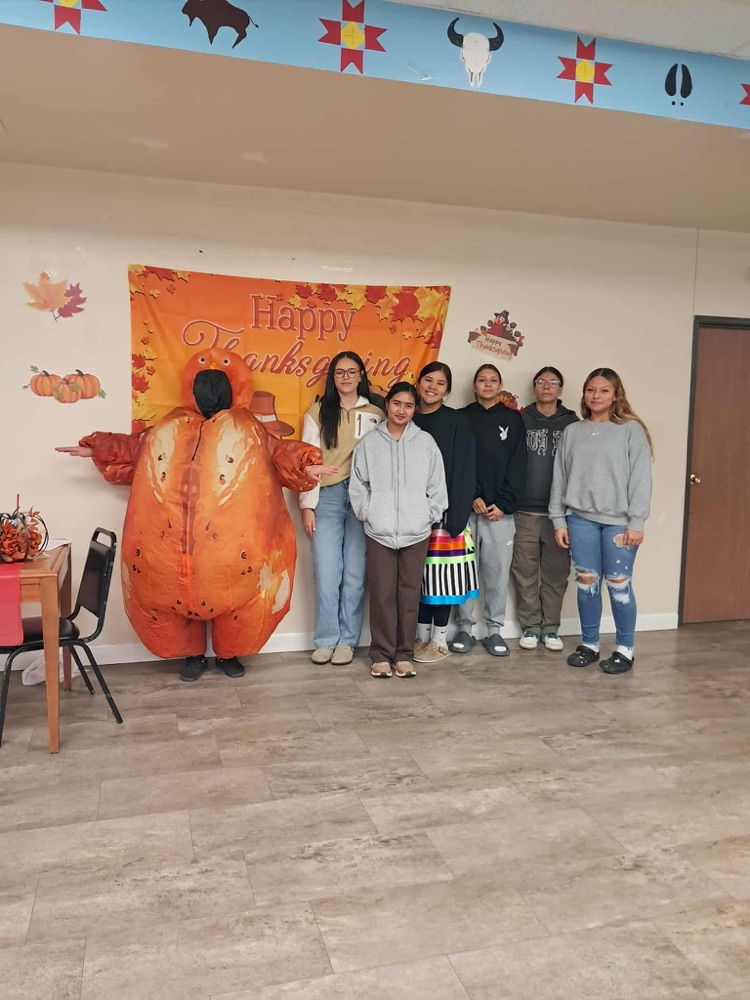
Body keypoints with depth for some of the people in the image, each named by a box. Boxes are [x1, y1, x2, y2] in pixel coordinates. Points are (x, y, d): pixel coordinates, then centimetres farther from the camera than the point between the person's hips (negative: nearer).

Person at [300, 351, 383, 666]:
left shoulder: (376, 415, 10)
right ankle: (326, 640, 10)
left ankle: (347, 640, 13)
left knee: (355, 574, 1)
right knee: (326, 573, -3)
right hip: (327, 498, 0)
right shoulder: (318, 412, 9)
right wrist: (307, 505, -1)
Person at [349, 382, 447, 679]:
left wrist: (429, 515, -1)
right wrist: (368, 514, -3)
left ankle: (404, 654, 18)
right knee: (382, 594, 3)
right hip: (379, 531, 0)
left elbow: (437, 486, 6)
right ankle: (381, 654, 15)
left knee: (410, 593, 6)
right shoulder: (369, 443, 4)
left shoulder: (426, 442, 4)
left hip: (416, 532, 1)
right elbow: (357, 485, 5)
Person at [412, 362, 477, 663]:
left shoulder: (457, 422, 0)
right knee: (418, 574, 7)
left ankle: (440, 640, 12)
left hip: (444, 510, -3)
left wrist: (456, 517, -14)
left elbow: (464, 471, -6)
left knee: (442, 573, 1)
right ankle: (422, 636, 18)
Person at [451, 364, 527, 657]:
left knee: (497, 572, 2)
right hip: (466, 507, 0)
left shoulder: (513, 420, 10)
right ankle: (465, 628, 12)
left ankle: (494, 630, 13)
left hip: (500, 510, 0)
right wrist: (472, 497, -10)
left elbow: (518, 467, 3)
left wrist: (503, 504, -7)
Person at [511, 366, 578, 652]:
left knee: (556, 571, 7)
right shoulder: (521, 420, 4)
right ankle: (530, 626, 16)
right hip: (525, 510, 0)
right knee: (525, 571, 4)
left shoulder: (572, 422, 6)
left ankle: (551, 627, 18)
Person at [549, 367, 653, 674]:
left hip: (619, 521, -3)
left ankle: (625, 649, 15)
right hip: (580, 519, 3)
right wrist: (559, 520, 5)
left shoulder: (631, 430, -1)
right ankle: (589, 645, 22)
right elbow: (560, 478, 10)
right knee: (587, 583, 8)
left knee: (618, 585, 1)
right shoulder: (572, 431, 11)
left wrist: (636, 523, -11)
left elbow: (641, 479, -6)